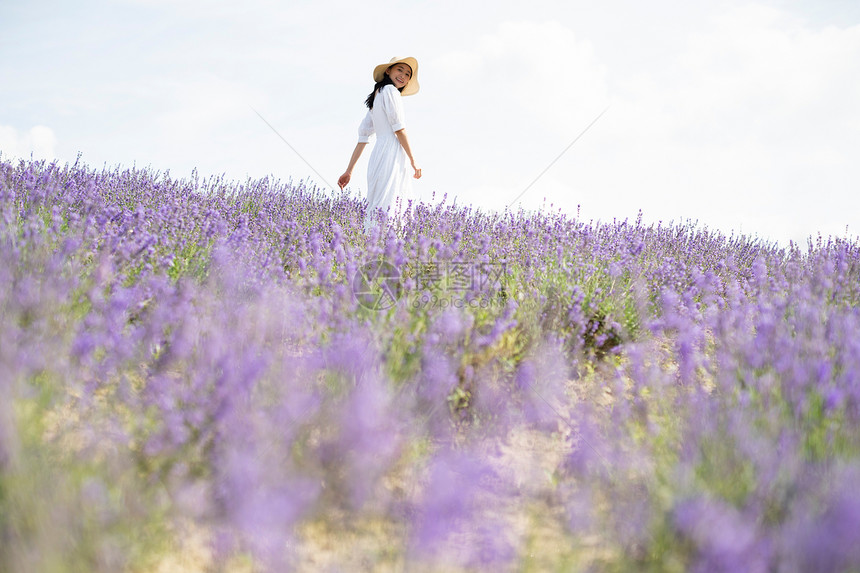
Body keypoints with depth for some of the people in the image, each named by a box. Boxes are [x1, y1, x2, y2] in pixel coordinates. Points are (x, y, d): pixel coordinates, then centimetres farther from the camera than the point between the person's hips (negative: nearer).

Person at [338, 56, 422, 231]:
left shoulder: (375, 98, 26)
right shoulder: (390, 91, 0)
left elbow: (363, 137, 22)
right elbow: (399, 129, -8)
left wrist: (349, 171, 19)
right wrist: (413, 160, -5)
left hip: (378, 155, 9)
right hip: (392, 154, -9)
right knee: (385, 209, -17)